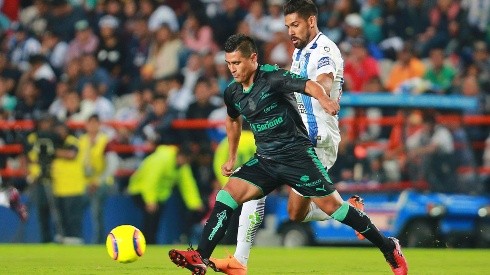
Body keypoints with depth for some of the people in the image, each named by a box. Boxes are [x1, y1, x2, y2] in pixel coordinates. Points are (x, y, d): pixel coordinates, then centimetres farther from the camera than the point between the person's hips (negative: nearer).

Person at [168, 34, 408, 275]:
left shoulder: (272, 77, -15)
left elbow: (309, 85, -29)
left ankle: (389, 248, 10)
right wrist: (231, 158, 29)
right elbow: (233, 120, 27)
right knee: (227, 194, -13)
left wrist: (323, 98, -51)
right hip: (265, 160, 6)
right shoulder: (232, 93, 5)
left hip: (298, 155, -6)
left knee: (332, 206, -5)